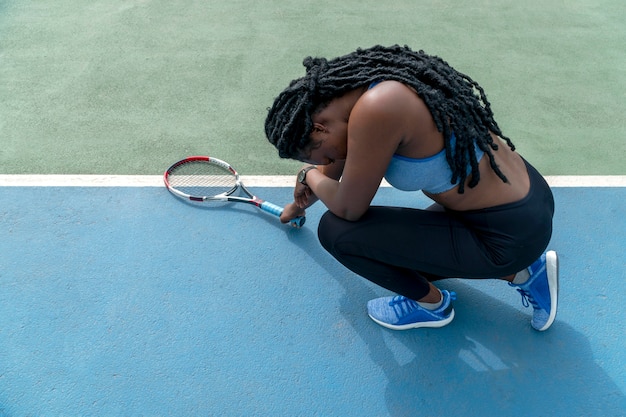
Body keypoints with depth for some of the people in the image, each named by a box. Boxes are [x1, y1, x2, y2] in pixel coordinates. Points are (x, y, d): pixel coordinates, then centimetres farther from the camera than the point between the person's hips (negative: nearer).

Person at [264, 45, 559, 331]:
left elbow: (348, 208, -17)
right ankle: (524, 272, 23)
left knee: (336, 229, -11)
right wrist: (299, 205, 34)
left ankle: (432, 304, 13)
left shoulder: (376, 110, -29)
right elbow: (338, 164, 19)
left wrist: (309, 176, 4)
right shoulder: (371, 81, 1)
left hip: (511, 235, -9)